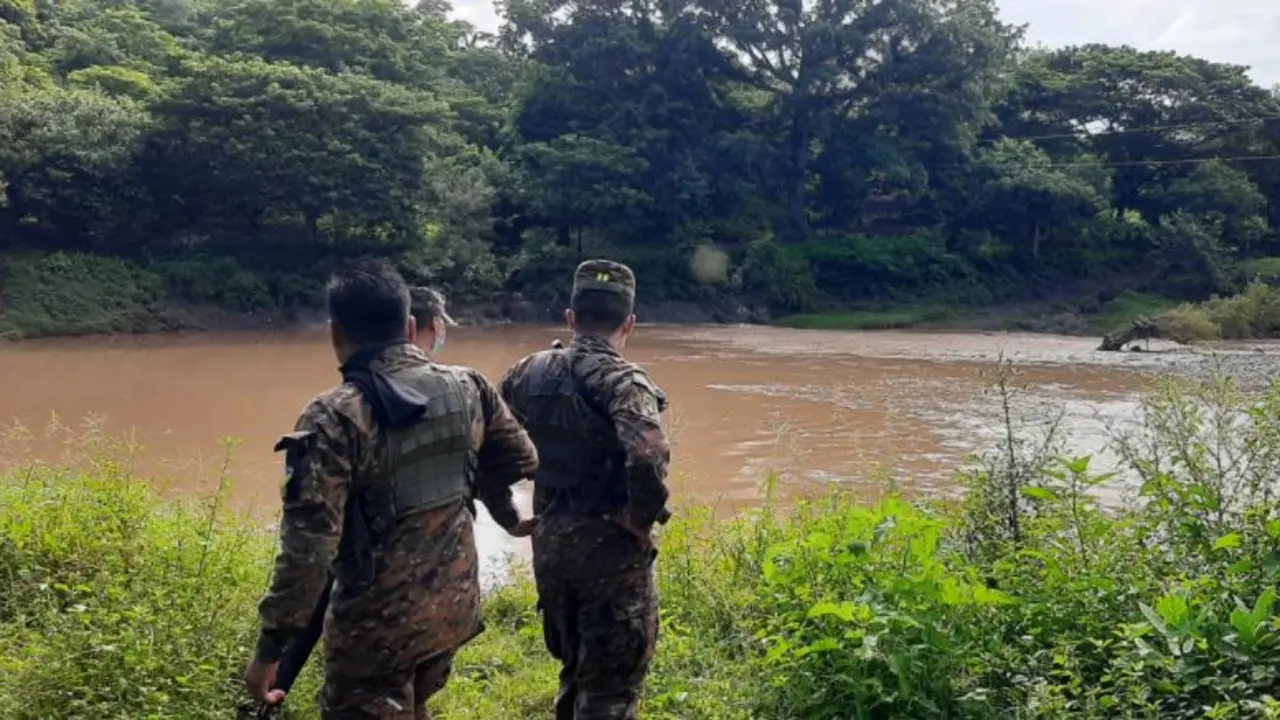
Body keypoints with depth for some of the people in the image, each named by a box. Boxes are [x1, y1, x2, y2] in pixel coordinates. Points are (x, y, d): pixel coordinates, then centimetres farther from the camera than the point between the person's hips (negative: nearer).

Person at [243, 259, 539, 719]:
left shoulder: (334, 419, -19)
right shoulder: (467, 388, -3)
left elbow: (307, 547, -21)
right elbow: (520, 461, 10)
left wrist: (271, 646, -14)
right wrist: (506, 516, 29)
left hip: (378, 621, -6)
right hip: (456, 603, 6)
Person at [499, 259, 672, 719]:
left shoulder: (528, 372, 3)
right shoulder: (624, 380, -16)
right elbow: (648, 460, -28)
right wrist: (641, 524, -15)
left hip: (549, 541, 6)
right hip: (610, 547, -6)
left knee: (575, 667, 24)